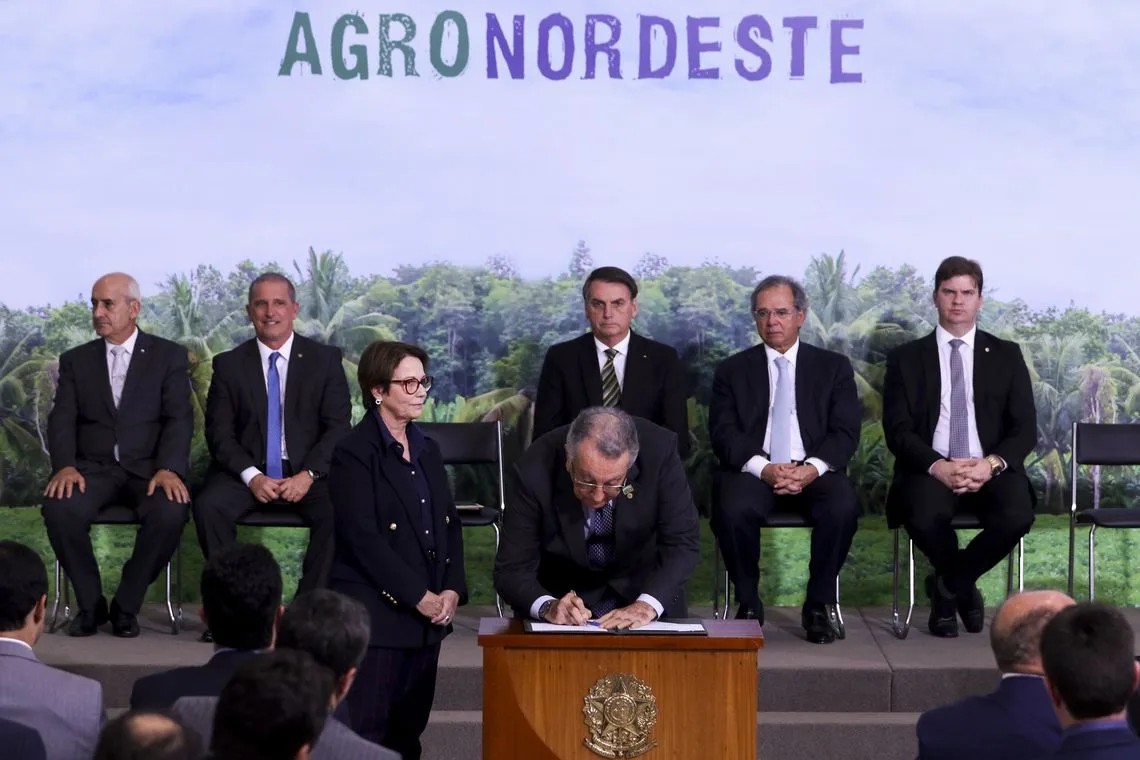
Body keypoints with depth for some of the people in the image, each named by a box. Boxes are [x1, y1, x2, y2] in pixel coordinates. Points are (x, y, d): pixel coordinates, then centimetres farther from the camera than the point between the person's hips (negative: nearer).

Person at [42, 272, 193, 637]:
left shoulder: (169, 356, 8)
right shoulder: (75, 360, 15)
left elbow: (179, 419, -3)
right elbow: (62, 420, 4)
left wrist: (169, 469, -21)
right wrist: (64, 466, -17)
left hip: (148, 468, -1)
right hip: (93, 467, 2)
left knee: (170, 513, -34)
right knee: (59, 508, -31)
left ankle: (126, 605, -12)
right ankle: (90, 603, -9)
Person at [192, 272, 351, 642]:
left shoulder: (325, 359, 6)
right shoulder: (229, 365, 8)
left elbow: (338, 426, 0)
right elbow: (219, 432, 2)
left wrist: (308, 475, -15)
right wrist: (252, 476, -15)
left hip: (308, 474, -1)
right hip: (248, 472, 1)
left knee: (338, 511, -32)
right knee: (208, 506, -29)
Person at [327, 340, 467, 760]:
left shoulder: (427, 449, 16)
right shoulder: (353, 453, -8)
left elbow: (449, 525, 14)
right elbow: (364, 538, -15)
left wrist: (451, 590, -2)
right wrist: (420, 597, -15)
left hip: (427, 617, 7)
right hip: (375, 616, -7)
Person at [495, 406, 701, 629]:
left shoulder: (660, 451, -23)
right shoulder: (534, 471, -24)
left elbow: (683, 543, -20)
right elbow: (512, 570, -19)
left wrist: (647, 605, -36)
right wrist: (548, 607, -39)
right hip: (565, 594, 0)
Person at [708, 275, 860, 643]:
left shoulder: (834, 367, 14)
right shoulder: (733, 370, 13)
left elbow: (845, 432, 3)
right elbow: (723, 433, 2)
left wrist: (813, 468, -17)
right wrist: (763, 468, -17)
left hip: (814, 472, 0)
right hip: (753, 471, 0)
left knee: (843, 508, -33)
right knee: (733, 510, -34)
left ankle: (820, 605, -13)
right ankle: (748, 605, -13)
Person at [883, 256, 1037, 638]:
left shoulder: (1006, 355, 13)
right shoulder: (906, 358, 10)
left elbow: (1025, 428, 6)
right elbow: (898, 431, 1)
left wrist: (992, 464, -15)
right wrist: (939, 467, -18)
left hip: (991, 470, 1)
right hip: (931, 470, -1)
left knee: (1017, 516, -32)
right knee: (923, 518, -36)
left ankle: (948, 586, -2)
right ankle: (963, 588, 0)